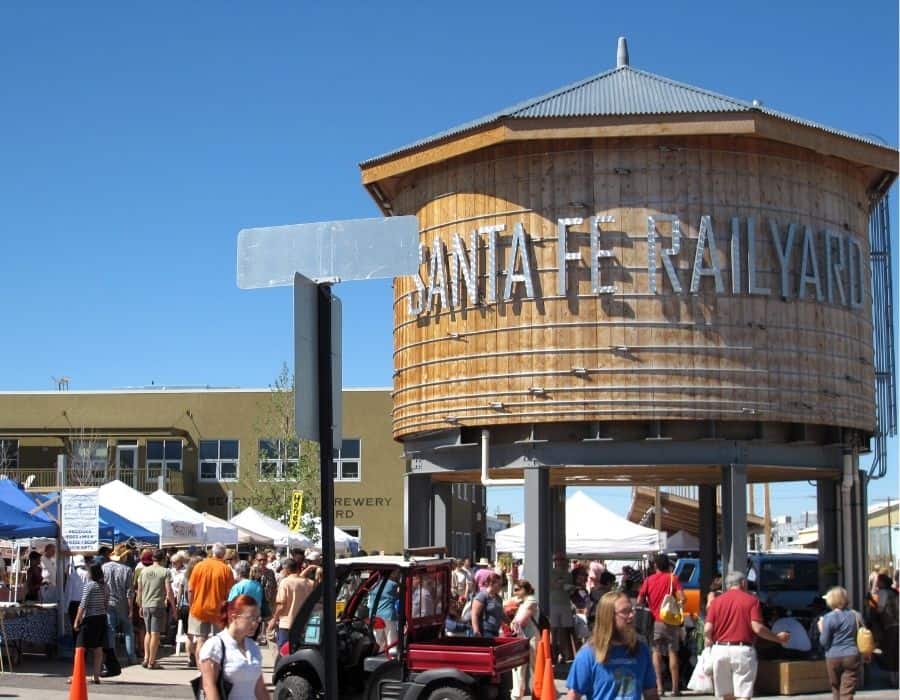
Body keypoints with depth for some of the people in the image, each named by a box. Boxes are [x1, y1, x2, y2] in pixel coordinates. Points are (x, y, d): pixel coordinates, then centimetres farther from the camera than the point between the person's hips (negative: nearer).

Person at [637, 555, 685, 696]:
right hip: (671, 621, -1)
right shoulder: (672, 578, -4)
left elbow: (639, 601, -1)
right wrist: (677, 604, 9)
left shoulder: (649, 580, 0)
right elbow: (682, 599, -12)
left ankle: (659, 686, 0)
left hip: (655, 621, 1)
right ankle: (675, 687, 5)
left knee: (656, 653, 6)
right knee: (672, 653, 6)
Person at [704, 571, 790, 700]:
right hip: (742, 650, -3)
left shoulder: (717, 601, 7)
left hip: (720, 650, 3)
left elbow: (707, 629, -3)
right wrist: (778, 638, 2)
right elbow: (757, 627, -10)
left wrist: (709, 641, 17)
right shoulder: (751, 600, 0)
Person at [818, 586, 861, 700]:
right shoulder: (855, 615, 5)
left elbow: (824, 642, -8)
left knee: (836, 690, 17)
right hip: (851, 656, 2)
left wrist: (821, 631, 9)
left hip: (834, 657, -2)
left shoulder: (829, 618, -8)